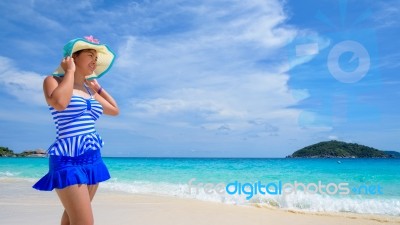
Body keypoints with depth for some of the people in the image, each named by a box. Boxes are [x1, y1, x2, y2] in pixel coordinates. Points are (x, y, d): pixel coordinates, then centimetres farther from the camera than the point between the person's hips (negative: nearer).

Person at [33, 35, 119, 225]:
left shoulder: (89, 90, 16)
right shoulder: (53, 80, -2)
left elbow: (115, 110, 26)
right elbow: (59, 103, -25)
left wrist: (97, 87, 22)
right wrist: (70, 72, -10)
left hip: (93, 158, 7)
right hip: (69, 159, -7)